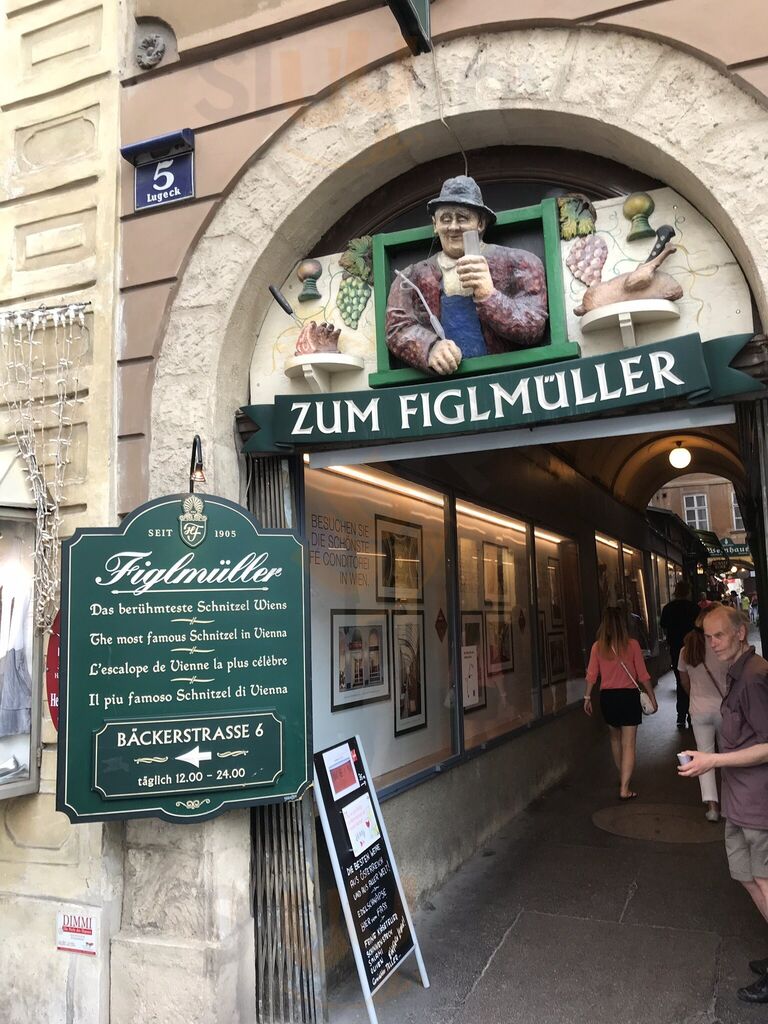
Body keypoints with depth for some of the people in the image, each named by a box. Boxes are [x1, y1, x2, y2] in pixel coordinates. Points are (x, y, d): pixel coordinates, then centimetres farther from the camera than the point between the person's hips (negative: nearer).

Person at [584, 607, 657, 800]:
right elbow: (643, 675, -6)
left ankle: (622, 777, 39)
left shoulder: (598, 646, -3)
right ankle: (624, 789, -3)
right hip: (628, 696, -3)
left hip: (607, 697, 3)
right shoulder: (632, 645, -8)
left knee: (615, 737, 24)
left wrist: (587, 697, 10)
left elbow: (591, 675, -1)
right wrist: (652, 697, 5)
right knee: (628, 744, 1)